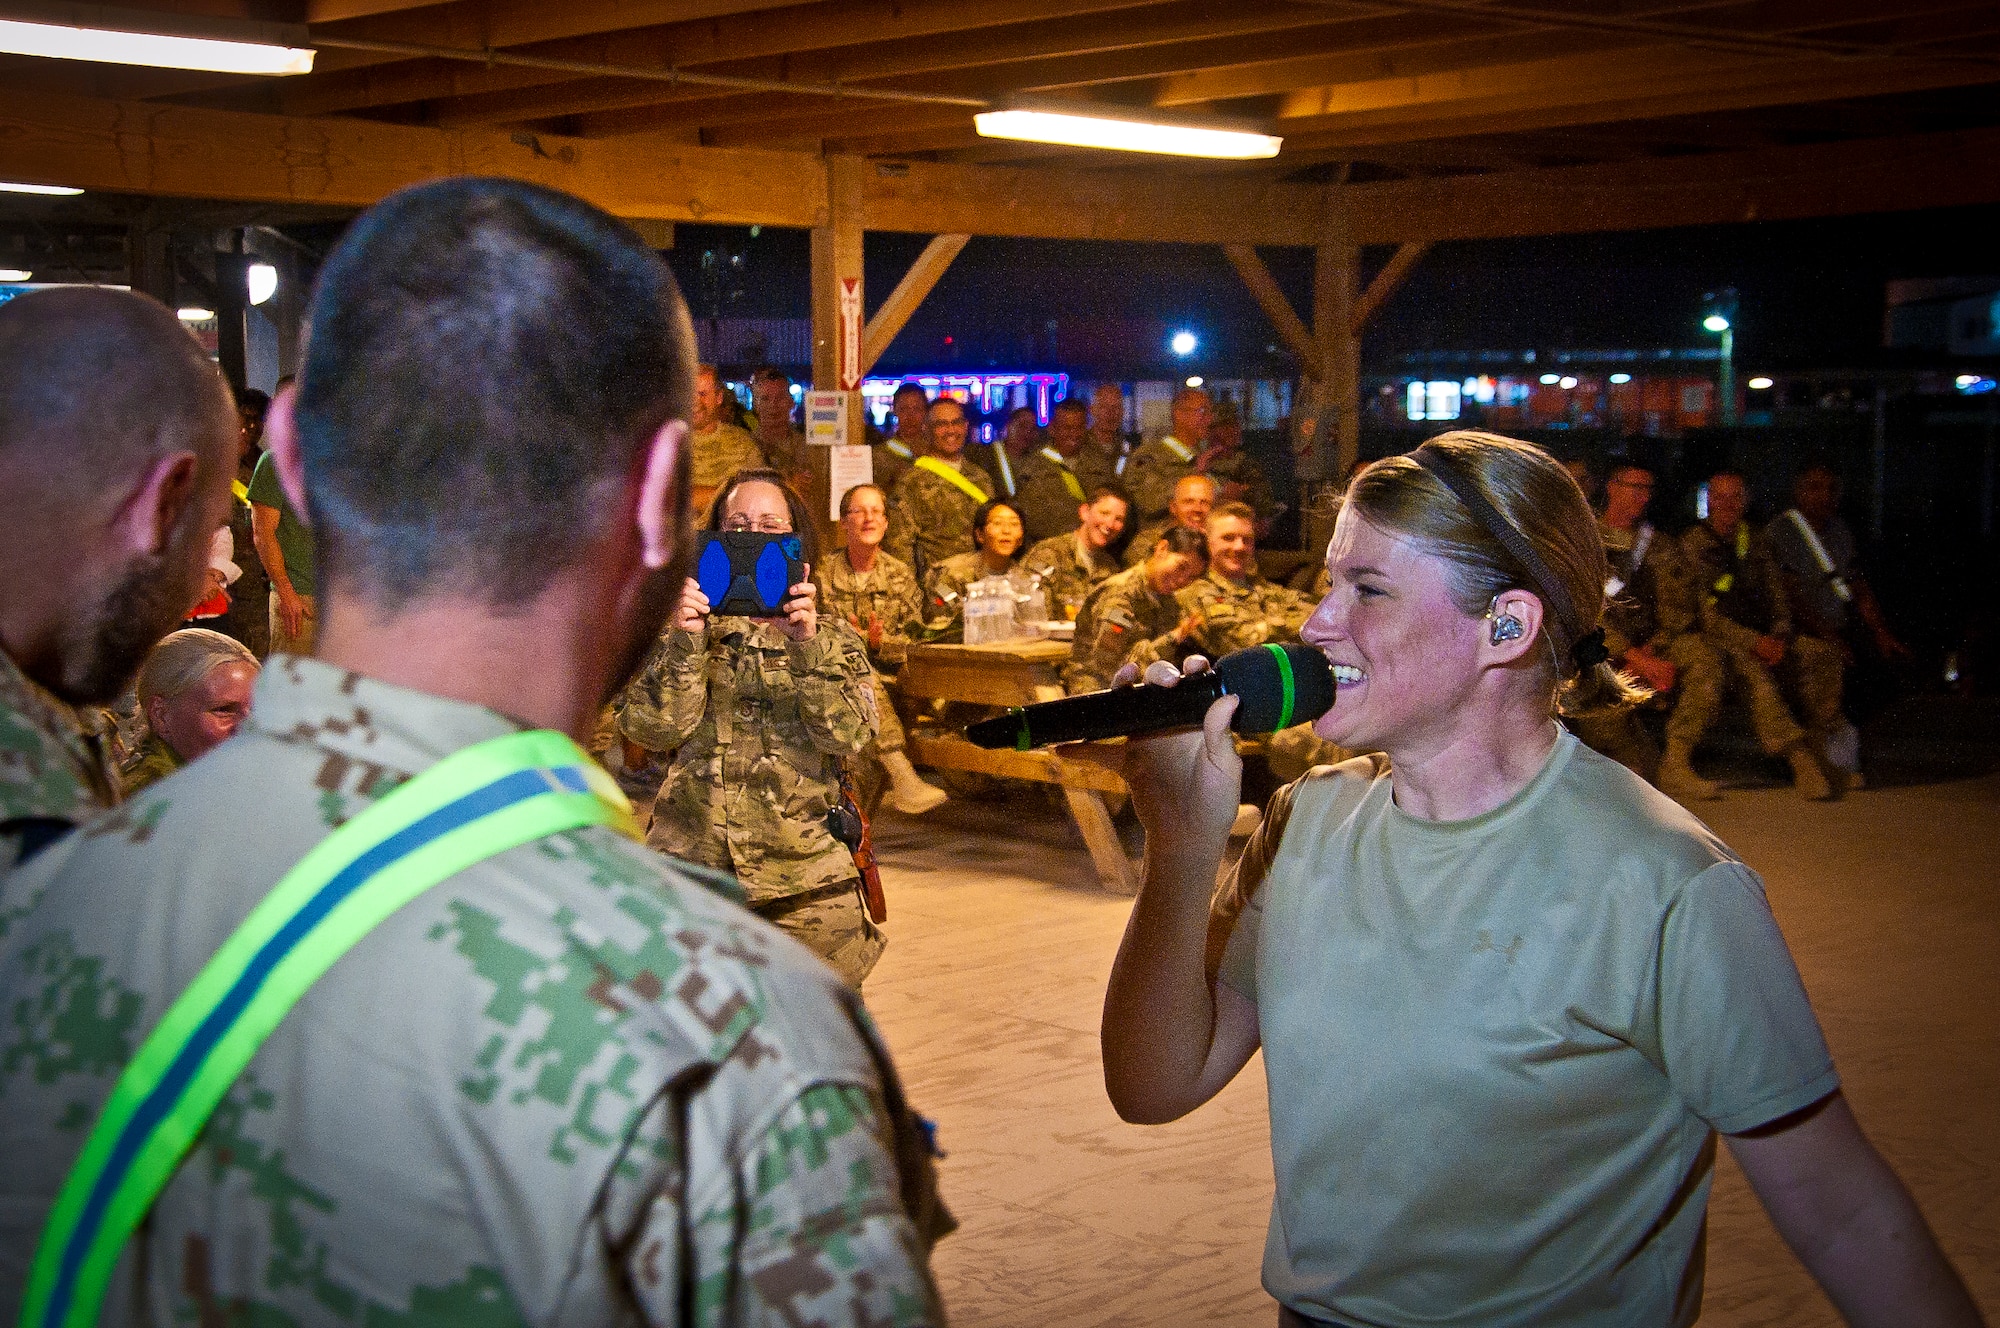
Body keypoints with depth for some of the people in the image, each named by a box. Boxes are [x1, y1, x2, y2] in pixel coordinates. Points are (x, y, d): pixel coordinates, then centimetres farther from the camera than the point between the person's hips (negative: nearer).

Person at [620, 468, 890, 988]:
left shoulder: (833, 637, 8)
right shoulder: (683, 630, 9)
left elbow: (850, 734, -8)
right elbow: (651, 729, -6)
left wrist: (807, 645, -18)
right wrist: (686, 643, -17)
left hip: (807, 881, 0)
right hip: (691, 866, 0)